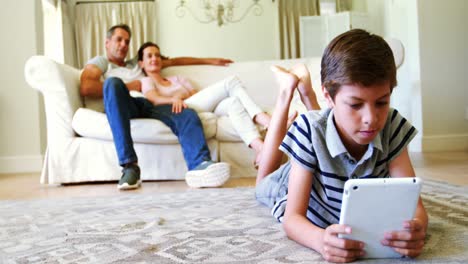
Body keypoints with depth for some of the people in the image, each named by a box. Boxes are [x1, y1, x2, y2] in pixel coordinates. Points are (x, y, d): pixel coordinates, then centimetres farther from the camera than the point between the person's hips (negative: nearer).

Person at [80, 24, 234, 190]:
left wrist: (209, 60, 41)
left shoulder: (136, 65, 40)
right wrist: (127, 87, 5)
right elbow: (86, 88, 3)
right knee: (113, 82, -37)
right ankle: (129, 166, -41)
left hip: (151, 106, 4)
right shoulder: (100, 62, 25)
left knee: (188, 114, -26)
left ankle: (199, 167, -55)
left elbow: (174, 61, 41)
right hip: (125, 105, -3)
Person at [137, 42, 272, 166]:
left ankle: (259, 146, -47)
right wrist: (174, 99, -26)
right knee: (232, 81, -18)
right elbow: (154, 99, -4)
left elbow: (197, 96, 21)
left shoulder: (178, 79, 37)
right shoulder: (147, 81, 20)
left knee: (233, 102, -28)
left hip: (203, 110, 6)